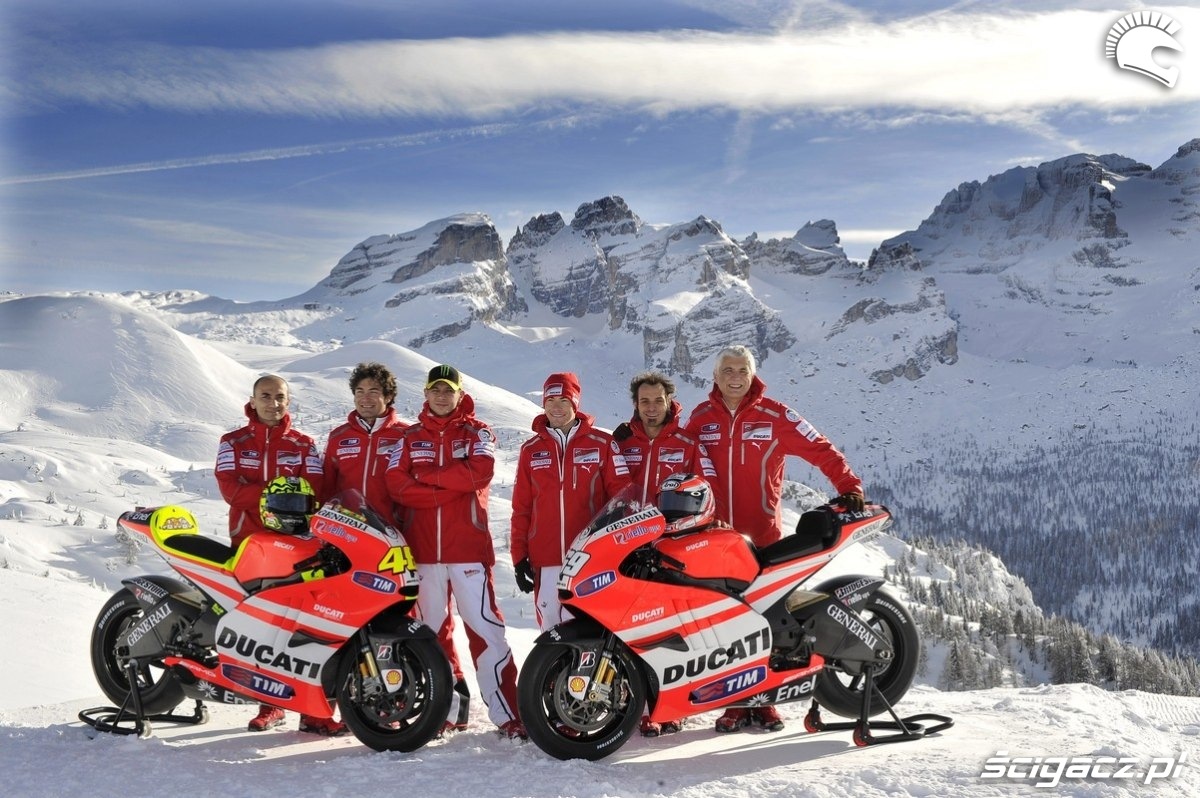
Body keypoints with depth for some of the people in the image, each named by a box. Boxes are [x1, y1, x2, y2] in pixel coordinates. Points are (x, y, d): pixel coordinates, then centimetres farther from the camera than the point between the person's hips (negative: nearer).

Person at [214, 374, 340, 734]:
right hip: (248, 540, 1)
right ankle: (269, 704, 12)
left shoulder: (303, 445, 13)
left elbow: (315, 488, 1)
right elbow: (230, 488, -3)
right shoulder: (233, 442, 12)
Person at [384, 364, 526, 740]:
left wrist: (428, 476, -7)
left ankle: (507, 712, -8)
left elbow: (480, 471, -13)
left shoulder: (477, 433, 7)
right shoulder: (411, 437, 13)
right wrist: (451, 488, -11)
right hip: (422, 548, 3)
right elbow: (396, 483, -4)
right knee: (432, 629, 9)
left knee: (484, 627, -8)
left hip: (468, 546, -3)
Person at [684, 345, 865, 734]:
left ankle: (764, 701, 10)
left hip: (762, 533, -2)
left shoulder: (774, 415, 0)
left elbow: (820, 449, -1)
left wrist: (848, 486, -12)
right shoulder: (701, 417, 9)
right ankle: (735, 703, 10)